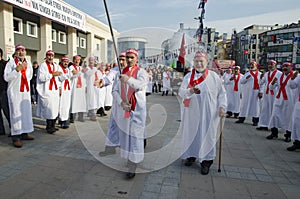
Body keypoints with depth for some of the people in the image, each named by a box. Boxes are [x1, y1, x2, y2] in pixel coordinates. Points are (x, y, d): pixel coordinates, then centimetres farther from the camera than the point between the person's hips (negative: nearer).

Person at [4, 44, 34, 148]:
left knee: (26, 112, 7)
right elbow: (6, 77, -11)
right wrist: (17, 70, -20)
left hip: (26, 91, 6)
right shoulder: (11, 62, -4)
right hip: (14, 91, -5)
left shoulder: (28, 63, 12)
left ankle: (24, 133, 18)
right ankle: (15, 137, -4)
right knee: (16, 113, -7)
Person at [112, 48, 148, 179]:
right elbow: (114, 90, 4)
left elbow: (141, 85, -25)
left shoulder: (141, 72, -3)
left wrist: (129, 79, -43)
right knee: (124, 134, 12)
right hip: (122, 109, 5)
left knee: (135, 136, -4)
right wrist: (121, 102, -13)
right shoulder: (120, 72, 11)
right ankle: (128, 158, 31)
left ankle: (132, 167, 2)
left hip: (137, 110, -4)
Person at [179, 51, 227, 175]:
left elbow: (221, 93, 3)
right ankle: (191, 155, 29)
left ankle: (206, 161, 15)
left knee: (207, 135, 2)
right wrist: (190, 91, -22)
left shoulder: (214, 76, 2)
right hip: (191, 113, 2)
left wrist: (222, 106, -8)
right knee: (191, 133, 10)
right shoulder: (188, 76, 5)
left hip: (208, 113, -1)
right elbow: (181, 92, -2)